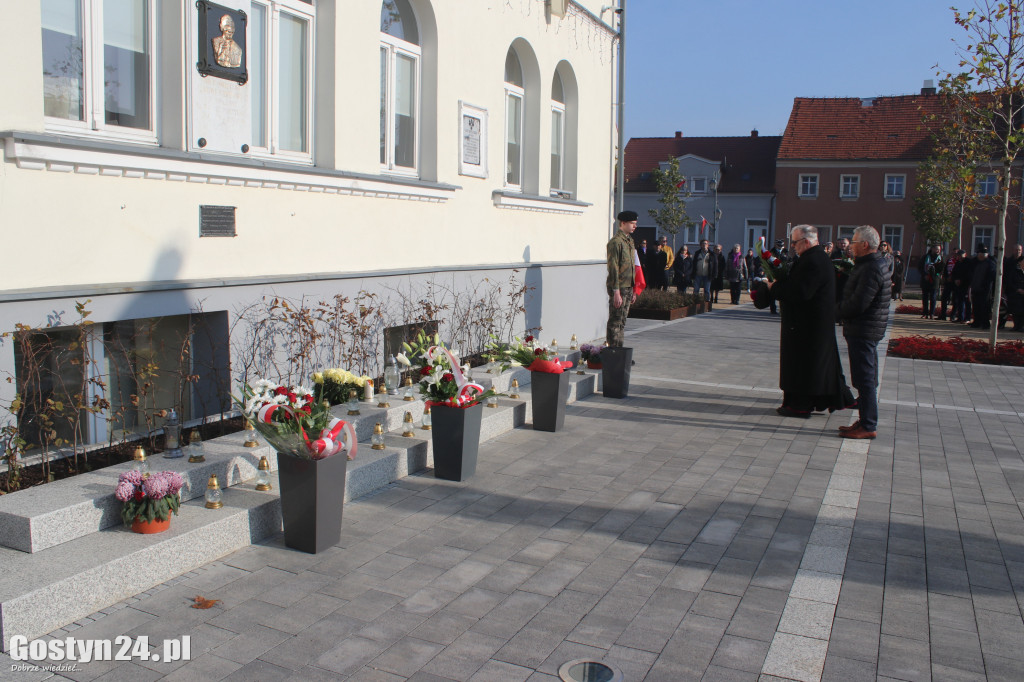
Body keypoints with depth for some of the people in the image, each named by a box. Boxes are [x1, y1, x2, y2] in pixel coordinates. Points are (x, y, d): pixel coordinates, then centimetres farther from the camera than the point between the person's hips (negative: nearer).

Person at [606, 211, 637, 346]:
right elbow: (613, 268, -17)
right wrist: (616, 292, -20)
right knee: (615, 321, -4)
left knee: (622, 320, 13)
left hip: (628, 287, 9)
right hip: (619, 288, -9)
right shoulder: (615, 242, -13)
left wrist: (633, 291, 18)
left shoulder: (629, 240, 16)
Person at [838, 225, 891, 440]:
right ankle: (866, 420, 24)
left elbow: (858, 303, -24)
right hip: (865, 330, 11)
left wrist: (839, 311, -8)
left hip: (863, 331, -11)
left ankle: (868, 426, 0)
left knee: (865, 379, -5)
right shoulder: (873, 264, 15)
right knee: (866, 379, 16)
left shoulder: (871, 269, -19)